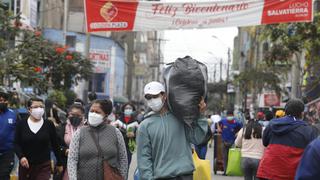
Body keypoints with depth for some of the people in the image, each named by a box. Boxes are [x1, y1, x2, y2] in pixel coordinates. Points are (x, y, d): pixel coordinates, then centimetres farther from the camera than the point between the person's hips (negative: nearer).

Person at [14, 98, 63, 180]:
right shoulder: (21, 124, 2)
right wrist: (21, 156, -19)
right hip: (25, 165, 1)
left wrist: (59, 163, 10)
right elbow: (17, 144, 0)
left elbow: (55, 145, 7)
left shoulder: (49, 124, 1)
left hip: (44, 166, -1)